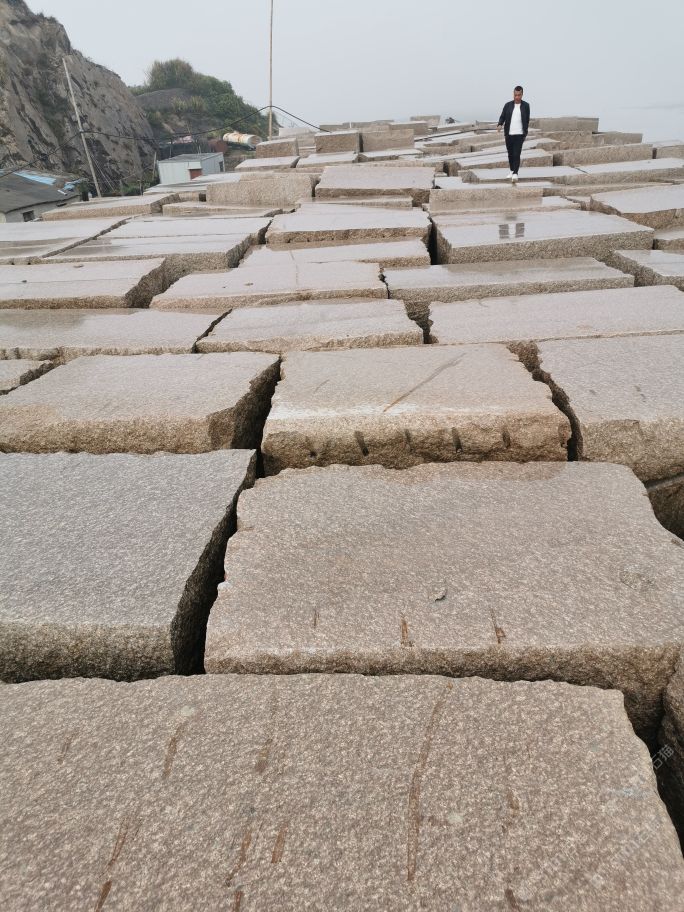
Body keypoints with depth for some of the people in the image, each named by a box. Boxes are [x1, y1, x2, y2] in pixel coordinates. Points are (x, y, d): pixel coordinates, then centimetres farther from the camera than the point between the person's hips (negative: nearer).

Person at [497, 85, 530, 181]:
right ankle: (511, 170, 28)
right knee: (510, 154, 12)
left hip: (519, 134, -2)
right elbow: (502, 116, 4)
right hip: (508, 134, 2)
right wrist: (500, 125, -17)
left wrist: (525, 134, 6)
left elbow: (527, 120, 8)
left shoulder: (525, 106, 3)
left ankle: (515, 173, -10)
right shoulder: (508, 105, 5)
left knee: (517, 154, -11)